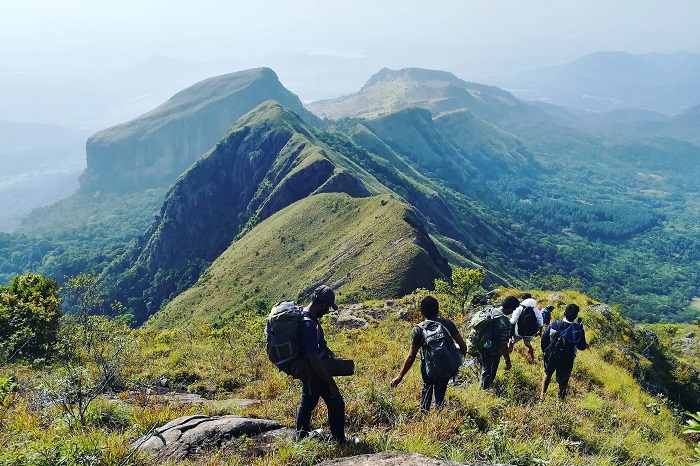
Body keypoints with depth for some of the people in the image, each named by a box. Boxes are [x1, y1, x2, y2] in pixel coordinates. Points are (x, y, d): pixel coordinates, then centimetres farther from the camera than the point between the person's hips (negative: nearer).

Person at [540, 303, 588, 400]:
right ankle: (561, 398, 41)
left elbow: (544, 339, -7)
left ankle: (542, 395, 36)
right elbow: (582, 347, -11)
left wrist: (545, 352, 9)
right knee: (563, 381, 21)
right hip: (566, 362, -1)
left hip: (550, 358, 2)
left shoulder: (553, 324, -16)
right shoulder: (578, 329, -20)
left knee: (547, 374, 29)